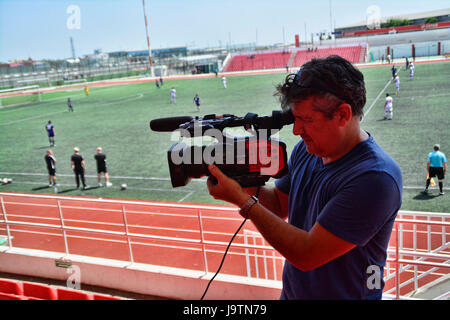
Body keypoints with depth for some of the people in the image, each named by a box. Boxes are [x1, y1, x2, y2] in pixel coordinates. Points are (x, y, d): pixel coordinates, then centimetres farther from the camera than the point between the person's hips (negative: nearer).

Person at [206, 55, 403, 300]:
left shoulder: (375, 177, -29)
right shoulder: (306, 149, -6)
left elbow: (307, 255, -29)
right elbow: (280, 204, 5)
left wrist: (242, 200, -27)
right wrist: (253, 189, -15)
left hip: (344, 294, -6)